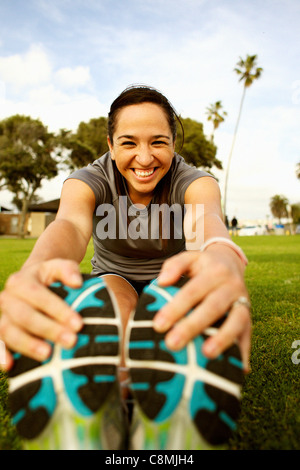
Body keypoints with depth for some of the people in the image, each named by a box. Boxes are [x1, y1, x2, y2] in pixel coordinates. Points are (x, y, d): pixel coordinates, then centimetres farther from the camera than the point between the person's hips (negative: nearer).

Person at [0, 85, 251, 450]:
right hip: (112, 277, 0)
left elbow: (206, 219, -42)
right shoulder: (90, 180, -17)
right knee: (113, 296, -36)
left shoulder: (193, 181, -18)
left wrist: (222, 256, -69)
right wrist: (35, 270, -66)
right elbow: (70, 223, -40)